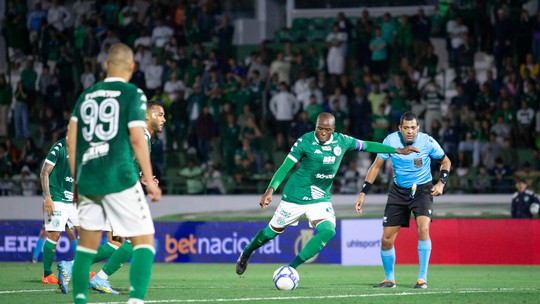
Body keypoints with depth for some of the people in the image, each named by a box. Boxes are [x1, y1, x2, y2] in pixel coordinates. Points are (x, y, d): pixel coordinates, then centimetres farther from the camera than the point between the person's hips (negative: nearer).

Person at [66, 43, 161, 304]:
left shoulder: (87, 95, 14)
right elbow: (137, 139, -8)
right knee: (144, 241, -4)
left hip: (87, 179, 5)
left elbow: (71, 138, 12)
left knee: (87, 243, 15)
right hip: (120, 178, -5)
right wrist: (149, 180, -3)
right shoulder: (133, 94, -1)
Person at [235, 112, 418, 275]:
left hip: (321, 199, 3)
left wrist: (398, 150, 7)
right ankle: (246, 255, 38)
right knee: (273, 231, 7)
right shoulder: (305, 142, -18)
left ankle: (291, 268, -12)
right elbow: (285, 167, -19)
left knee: (328, 231, -21)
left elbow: (367, 145, 6)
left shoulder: (342, 141, -7)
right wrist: (270, 190, -31)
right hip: (295, 196, -3)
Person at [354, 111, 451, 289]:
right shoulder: (391, 141, -13)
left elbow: (445, 161, 3)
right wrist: (363, 193, -4)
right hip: (398, 191, 2)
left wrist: (441, 182, -13)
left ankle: (422, 278, -18)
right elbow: (376, 166, -1)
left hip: (422, 189, -2)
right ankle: (389, 279, 22)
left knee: (423, 228, -27)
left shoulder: (427, 142, -16)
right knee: (386, 240, -1)